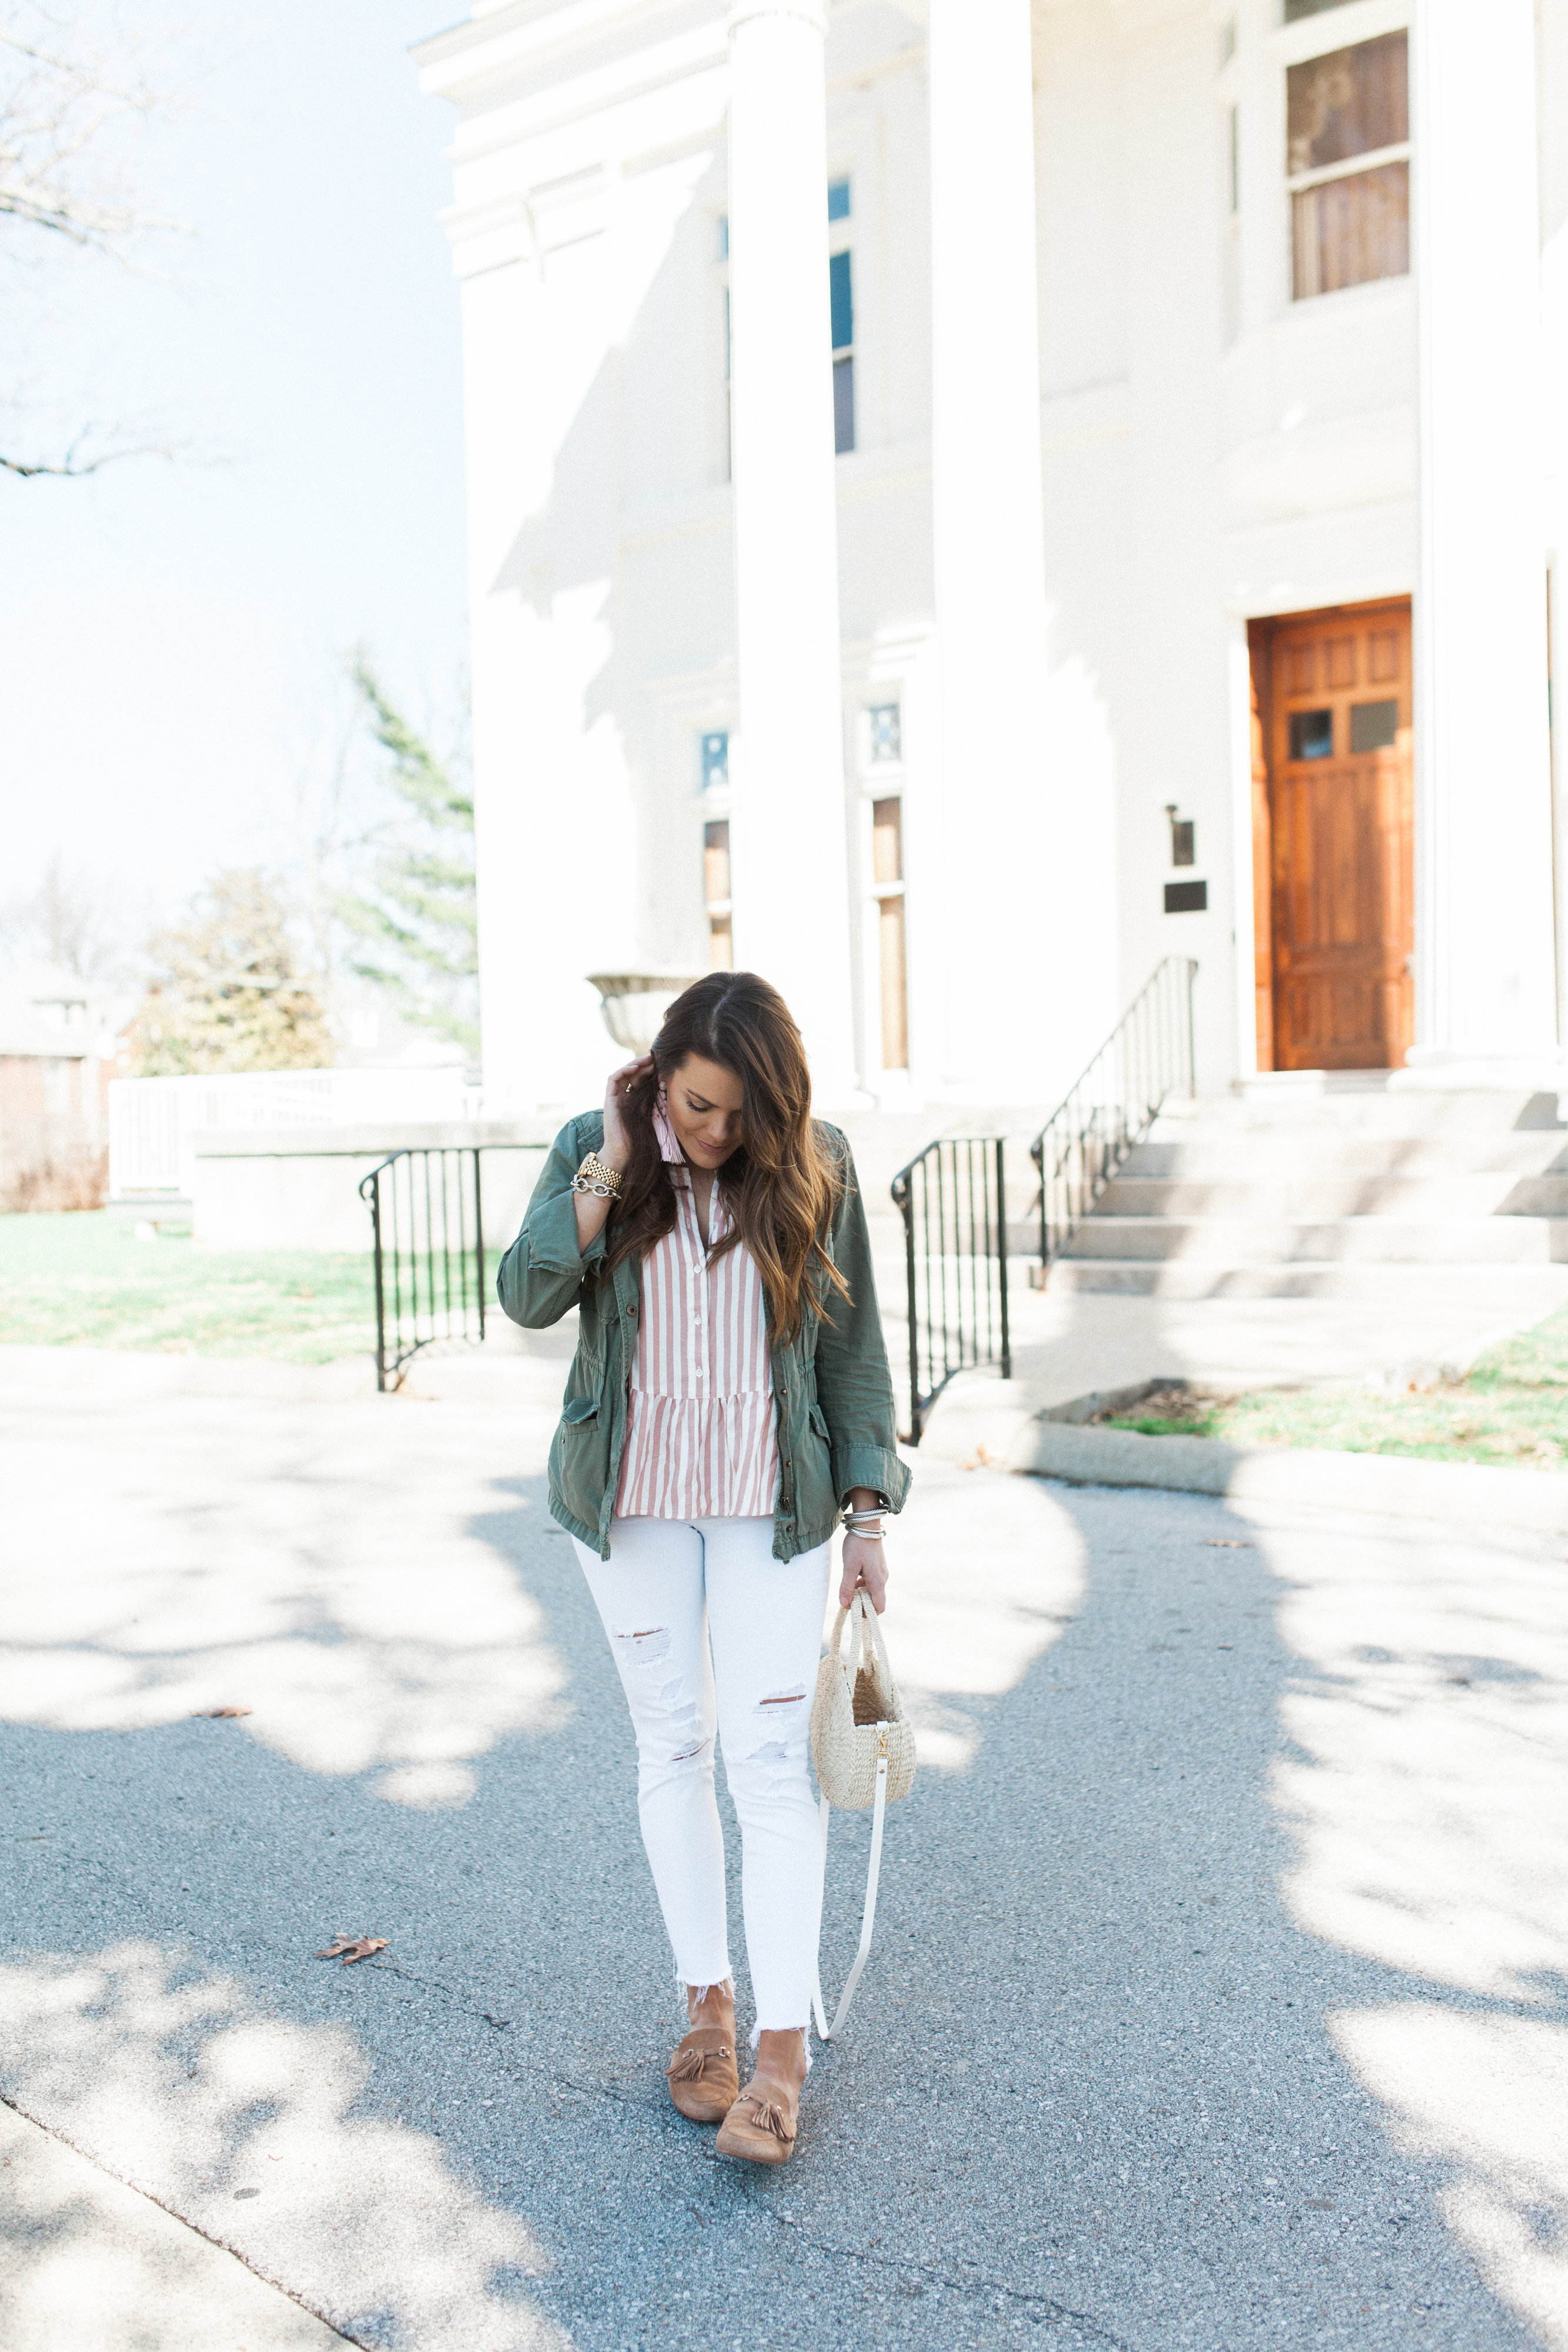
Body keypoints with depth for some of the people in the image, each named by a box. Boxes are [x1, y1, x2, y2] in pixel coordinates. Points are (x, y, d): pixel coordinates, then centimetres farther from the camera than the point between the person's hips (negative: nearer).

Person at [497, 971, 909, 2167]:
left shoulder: (817, 1168, -6)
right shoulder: (595, 1148, -5)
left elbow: (853, 1346, -1)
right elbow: (528, 1295, -16)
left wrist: (868, 1510, -2)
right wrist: (611, 1168, -22)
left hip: (770, 1498, -1)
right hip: (632, 1493, 2)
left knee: (770, 1755, -4)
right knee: (671, 1744, 10)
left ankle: (784, 2044, 3)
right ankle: (707, 2000, 24)